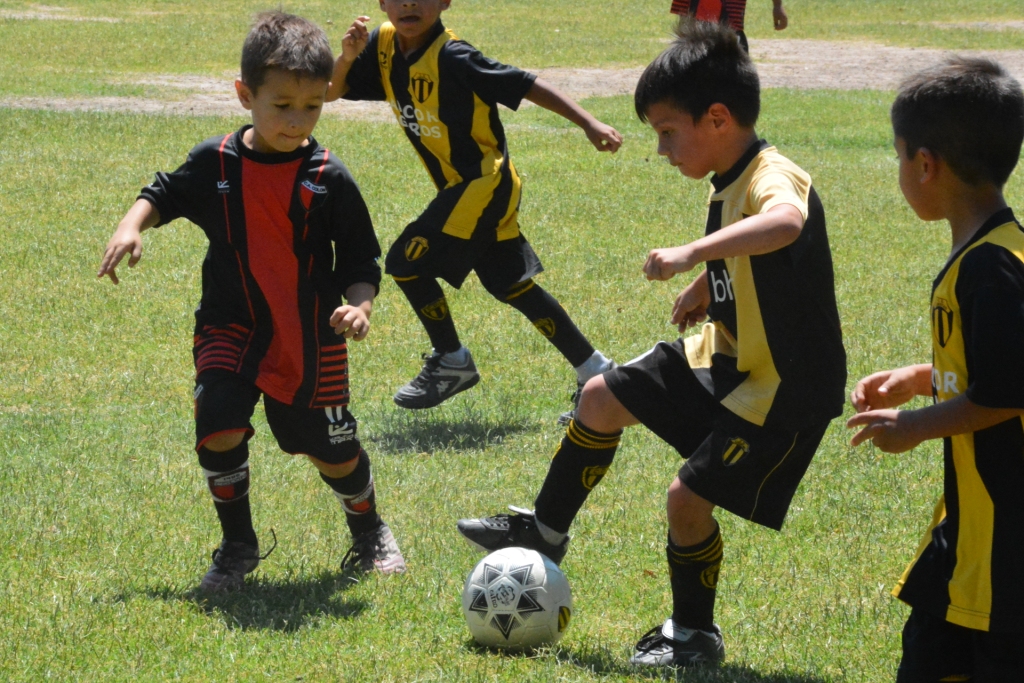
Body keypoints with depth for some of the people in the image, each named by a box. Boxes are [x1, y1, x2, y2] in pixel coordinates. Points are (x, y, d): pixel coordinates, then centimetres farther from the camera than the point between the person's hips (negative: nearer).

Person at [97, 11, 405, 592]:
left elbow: (361, 261, -4)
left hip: (311, 339, -1)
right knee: (219, 429, -20)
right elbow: (164, 196, 13)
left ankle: (370, 533, 40)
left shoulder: (330, 179, -10)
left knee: (334, 452, 8)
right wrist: (132, 225, -7)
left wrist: (360, 306, -23)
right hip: (231, 330, 1)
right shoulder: (215, 163, -5)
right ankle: (238, 546, 3)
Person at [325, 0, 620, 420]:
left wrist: (589, 124, -27)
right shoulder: (383, 45, -2)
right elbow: (328, 93, 0)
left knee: (407, 262, -11)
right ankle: (594, 373, 21)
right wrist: (347, 57, -21)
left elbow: (525, 85, -22)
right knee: (512, 286, 13)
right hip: (464, 188, 8)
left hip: (483, 184, -8)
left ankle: (452, 362, 7)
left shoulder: (452, 58, -23)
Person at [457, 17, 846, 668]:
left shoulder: (774, 177, -27)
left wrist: (694, 253, -59)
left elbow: (784, 223, -53)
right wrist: (706, 290, 20)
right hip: (727, 358, 10)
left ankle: (695, 634, 9)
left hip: (788, 389, -10)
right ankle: (545, 530, 32)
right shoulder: (729, 185, 3)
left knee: (690, 496, -14)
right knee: (602, 398, 14)